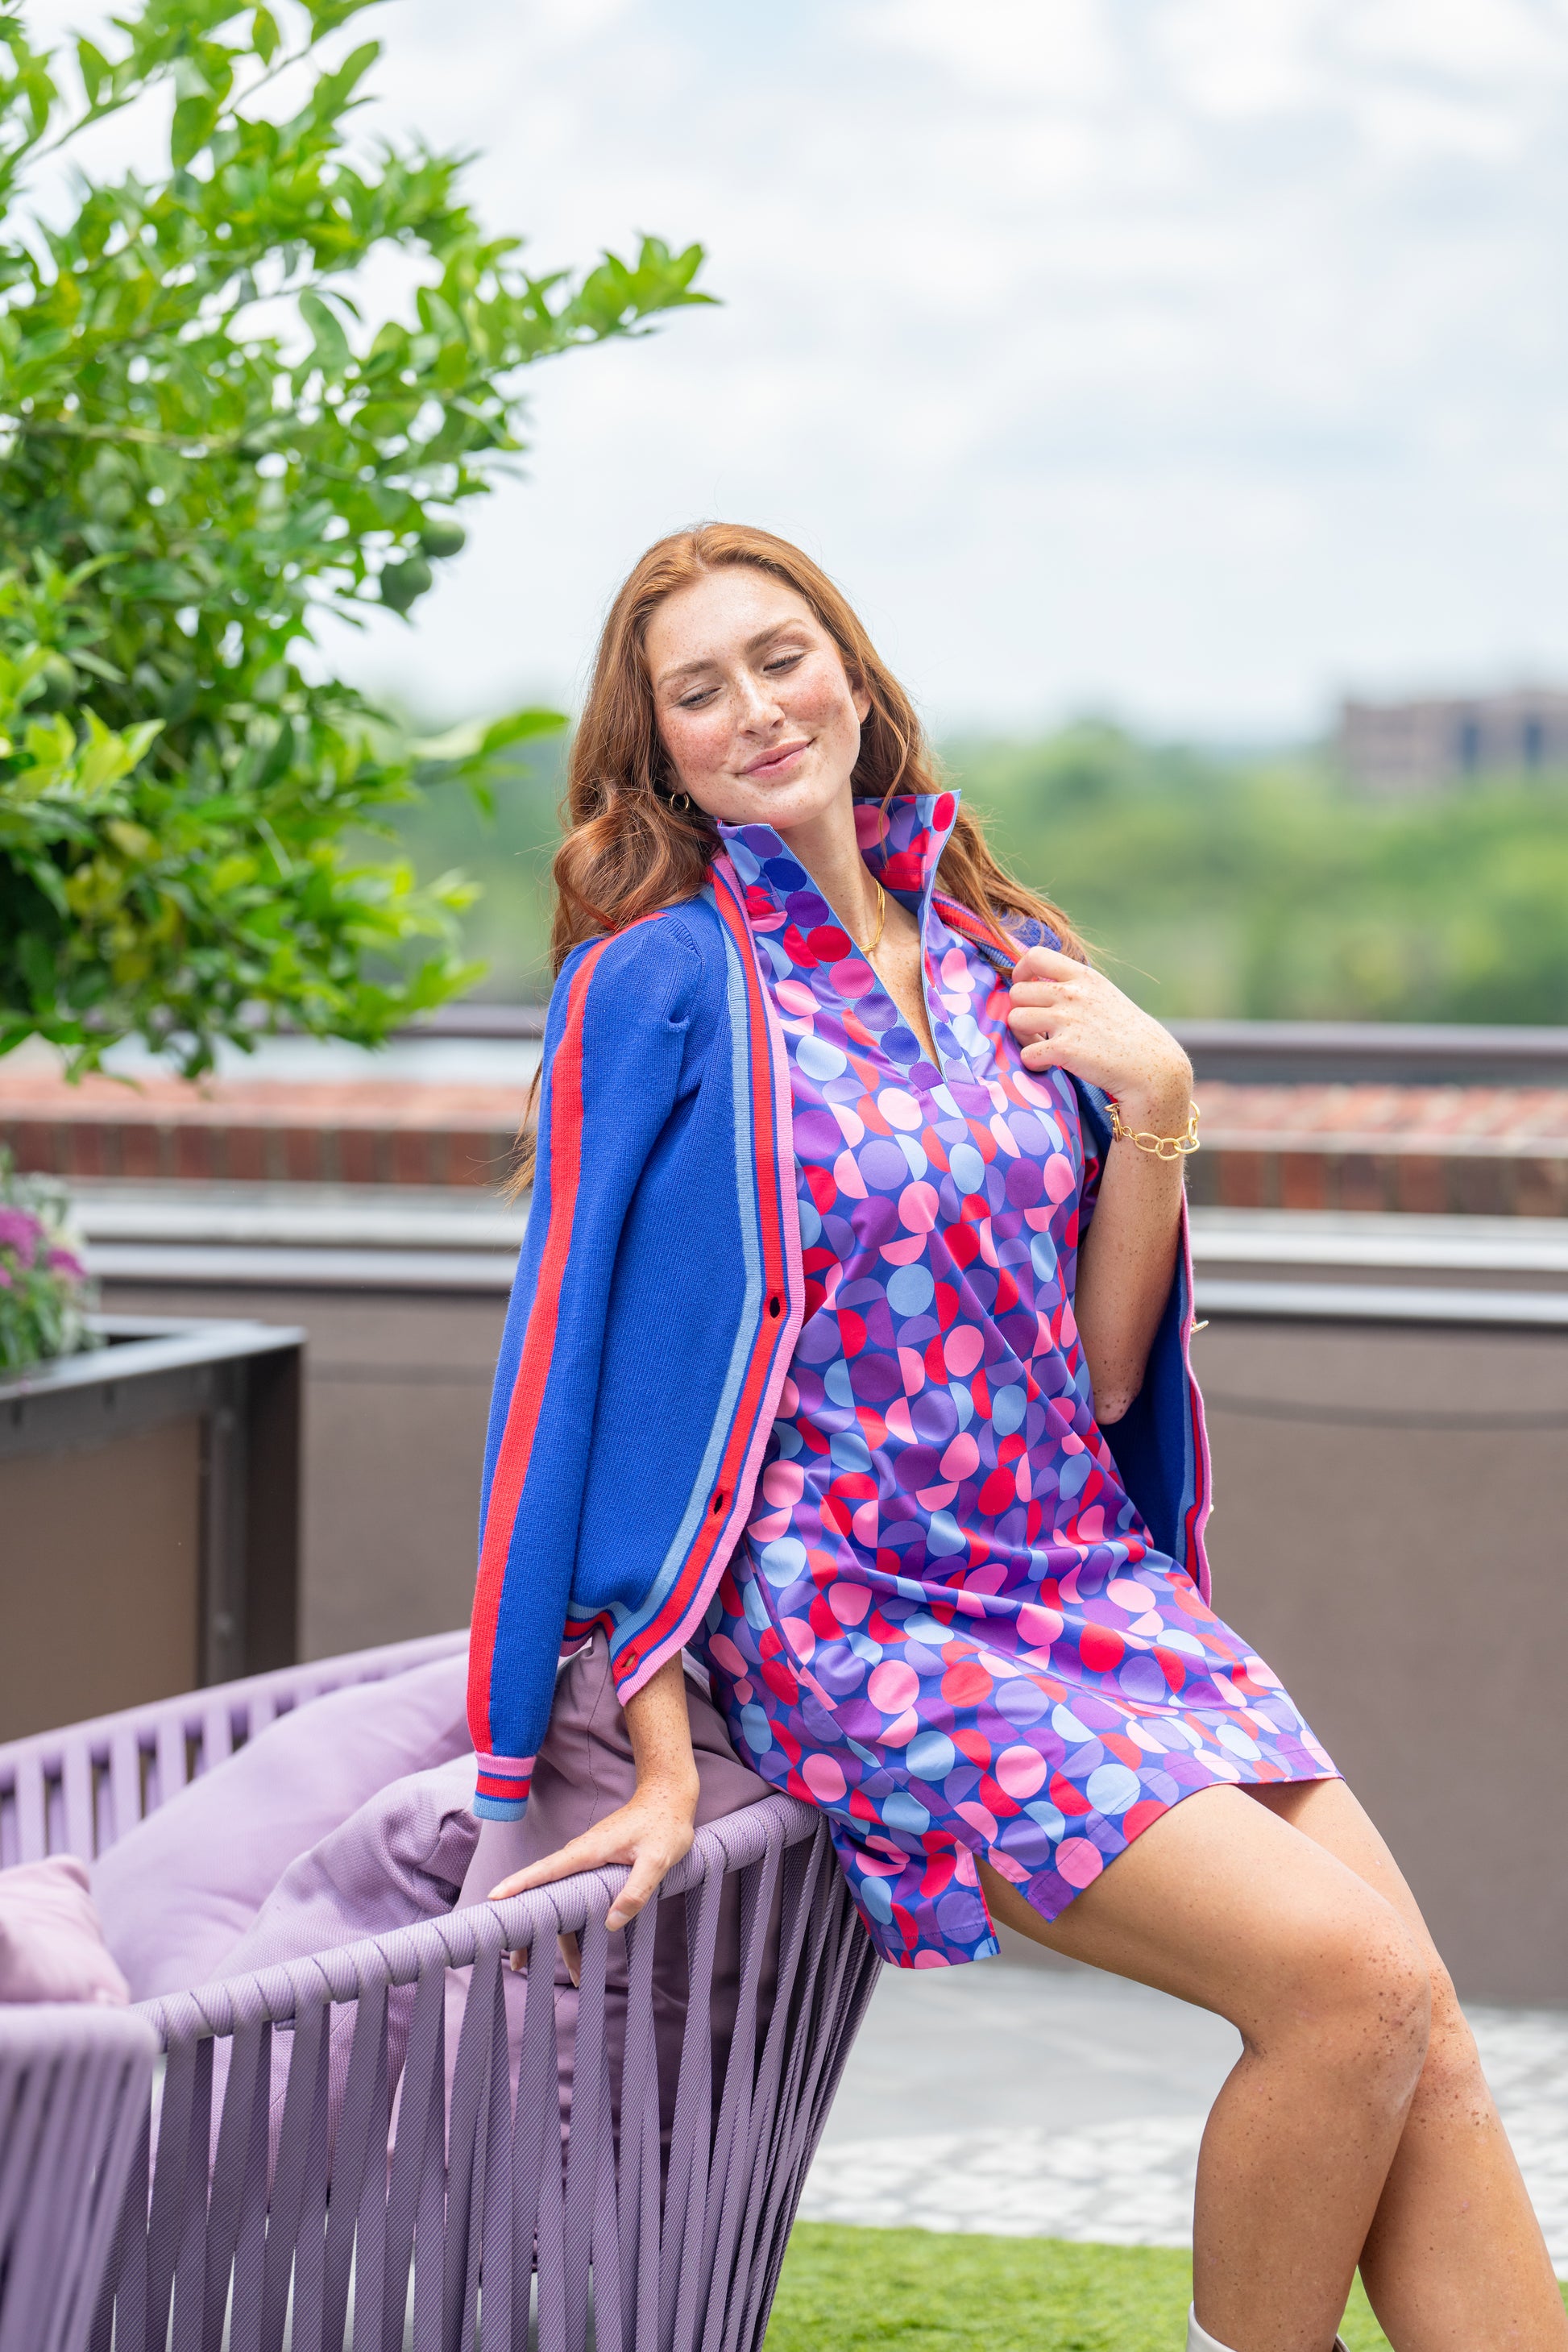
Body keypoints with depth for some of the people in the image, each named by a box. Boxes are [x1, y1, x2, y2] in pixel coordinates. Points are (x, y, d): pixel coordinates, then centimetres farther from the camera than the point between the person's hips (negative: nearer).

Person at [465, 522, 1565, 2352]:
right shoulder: (658, 986, -6)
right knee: (1347, 1976, -22)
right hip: (859, 1629, -6)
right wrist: (659, 1762, -12)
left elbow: (1104, 1373, 11)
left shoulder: (1007, 968, 10)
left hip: (1093, 1578, 6)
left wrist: (1154, 1110, -5)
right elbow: (596, 1376, -8)